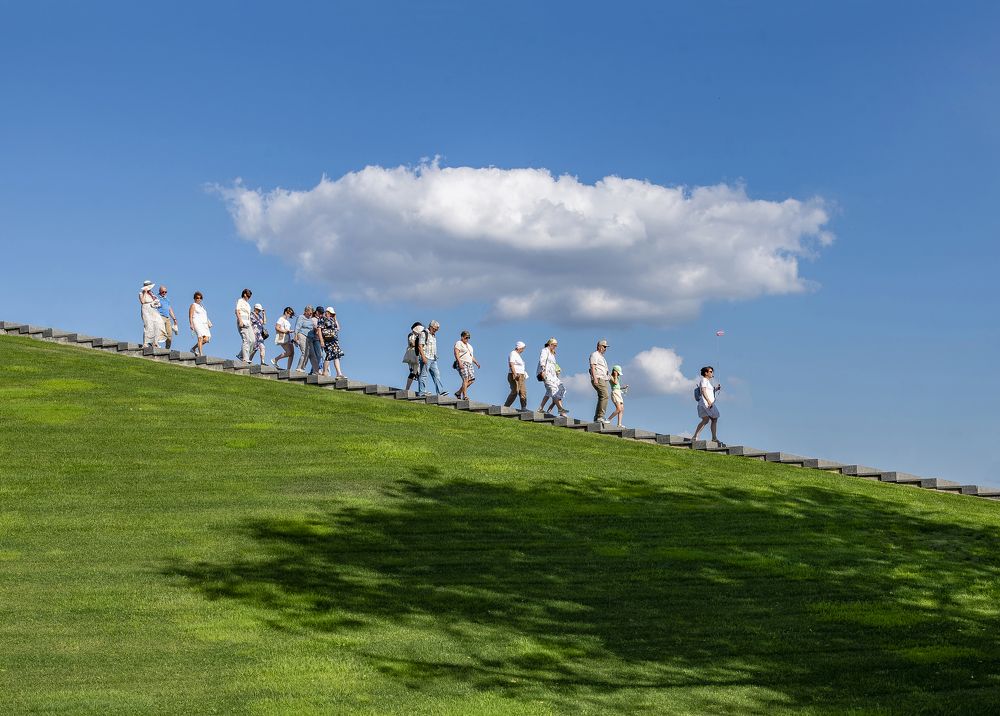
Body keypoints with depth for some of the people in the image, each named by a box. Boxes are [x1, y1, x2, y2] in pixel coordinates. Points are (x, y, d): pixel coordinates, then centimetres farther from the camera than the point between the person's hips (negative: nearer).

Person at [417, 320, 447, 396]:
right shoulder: (423, 334, -5)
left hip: (433, 359, 8)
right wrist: (423, 357, -22)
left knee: (436, 374, 0)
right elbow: (420, 346, -13)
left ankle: (440, 391, -5)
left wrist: (435, 357, 22)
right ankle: (421, 392, -7)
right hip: (425, 358, -8)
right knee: (423, 375, -7)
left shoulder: (433, 336, 22)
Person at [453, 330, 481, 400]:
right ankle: (464, 396, -20)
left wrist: (476, 363, 14)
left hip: (469, 364, 8)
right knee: (466, 379, -19)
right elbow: (456, 353, -11)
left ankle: (458, 392, 5)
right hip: (462, 364, -8)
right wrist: (460, 363, -23)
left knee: (471, 379, -5)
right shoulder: (458, 343, 1)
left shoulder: (469, 345, 26)